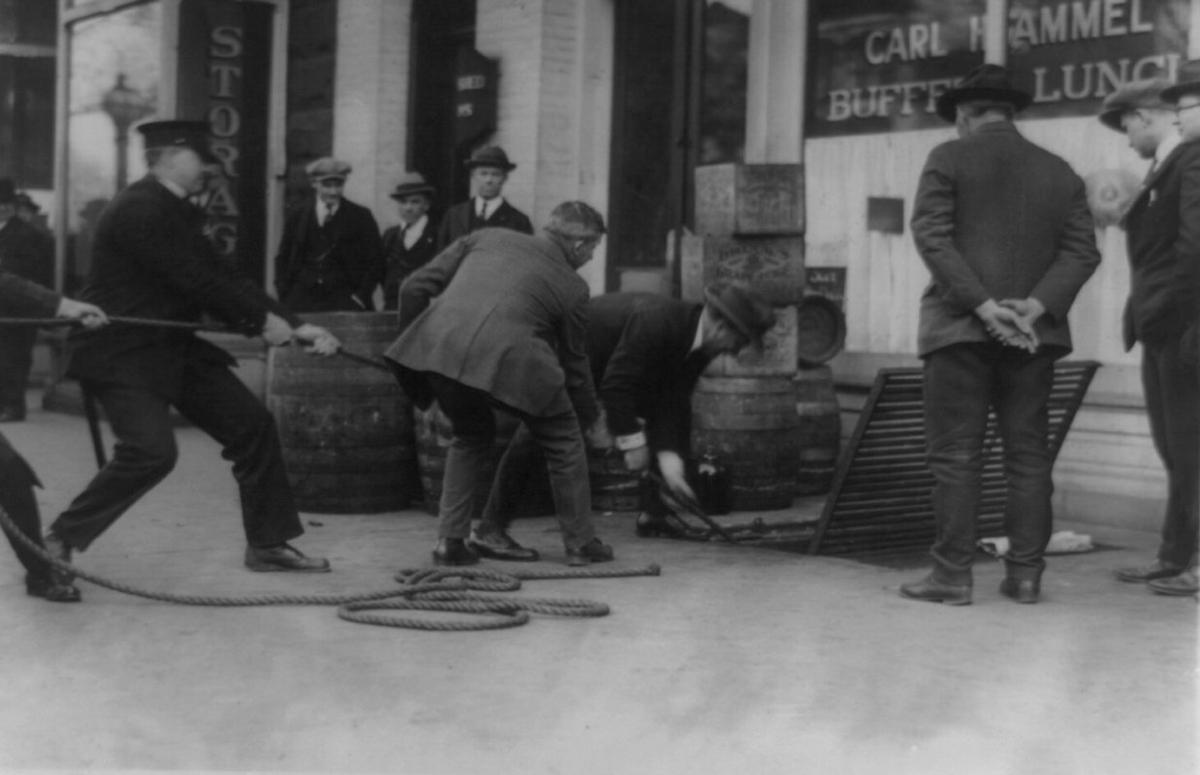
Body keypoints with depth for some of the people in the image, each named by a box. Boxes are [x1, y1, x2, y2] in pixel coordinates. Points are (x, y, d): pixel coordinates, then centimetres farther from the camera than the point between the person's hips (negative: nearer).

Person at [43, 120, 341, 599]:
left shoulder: (176, 213, 13)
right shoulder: (140, 210, -18)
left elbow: (219, 282, 9)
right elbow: (196, 283, -22)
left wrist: (296, 326, 2)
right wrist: (263, 318, -13)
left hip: (173, 346, 10)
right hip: (121, 352, -10)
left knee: (252, 424, 6)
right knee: (151, 450, -26)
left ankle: (268, 544, 17)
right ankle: (59, 541, -9)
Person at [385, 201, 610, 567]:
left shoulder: (487, 237, 24)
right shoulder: (571, 286, 17)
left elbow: (414, 287, 19)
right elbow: (574, 363, 25)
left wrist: (412, 342, 30)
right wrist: (591, 419, 40)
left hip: (437, 348, 4)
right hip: (507, 358, -4)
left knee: (470, 436, 30)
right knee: (563, 441, 20)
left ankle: (450, 541, 24)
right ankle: (581, 543, 26)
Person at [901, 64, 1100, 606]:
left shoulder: (949, 159, 0)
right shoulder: (1058, 172, 12)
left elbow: (932, 236, -12)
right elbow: (1082, 251, 2)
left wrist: (984, 307, -16)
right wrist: (1035, 307, -9)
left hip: (961, 328, -4)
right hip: (1034, 336, 4)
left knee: (956, 455, -2)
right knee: (1028, 454, 8)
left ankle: (953, 575, -2)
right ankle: (1025, 573, 8)